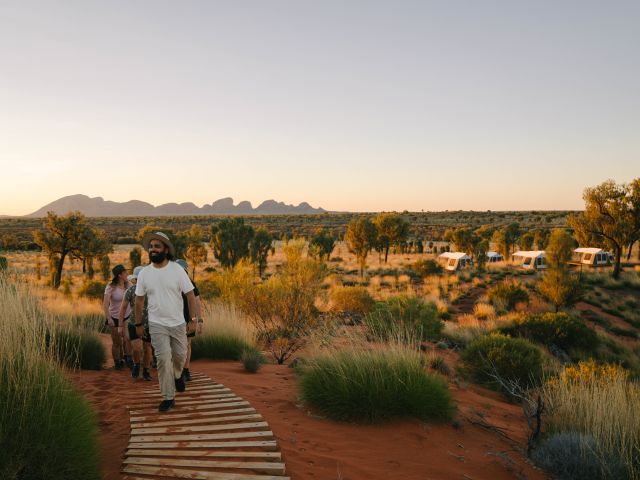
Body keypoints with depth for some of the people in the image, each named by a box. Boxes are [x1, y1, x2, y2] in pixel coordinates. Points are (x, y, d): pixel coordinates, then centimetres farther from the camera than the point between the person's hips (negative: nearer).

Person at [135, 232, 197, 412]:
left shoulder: (177, 269, -9)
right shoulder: (144, 273, -3)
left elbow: (190, 294, -5)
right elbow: (139, 300, 7)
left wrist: (193, 319, -6)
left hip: (178, 323, 0)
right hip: (157, 324, 0)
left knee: (180, 355, 12)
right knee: (163, 360, -7)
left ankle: (177, 375, 46)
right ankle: (168, 397, 4)